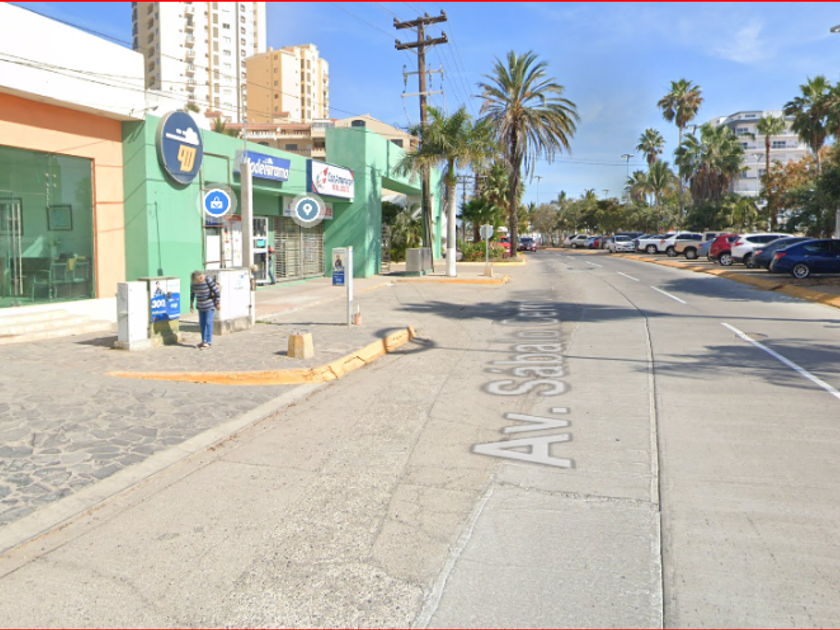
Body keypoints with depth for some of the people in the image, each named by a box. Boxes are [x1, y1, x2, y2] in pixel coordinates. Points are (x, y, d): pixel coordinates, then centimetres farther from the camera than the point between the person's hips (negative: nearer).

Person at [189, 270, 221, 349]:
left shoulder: (208, 280, -21)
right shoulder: (193, 282, -5)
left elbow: (217, 291, -16)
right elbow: (192, 293, 10)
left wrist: (217, 303, -11)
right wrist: (191, 304, 11)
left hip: (210, 305, -6)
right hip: (201, 305, 6)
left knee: (208, 322, -4)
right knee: (202, 323, 8)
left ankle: (208, 342, 2)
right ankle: (204, 341, 18)